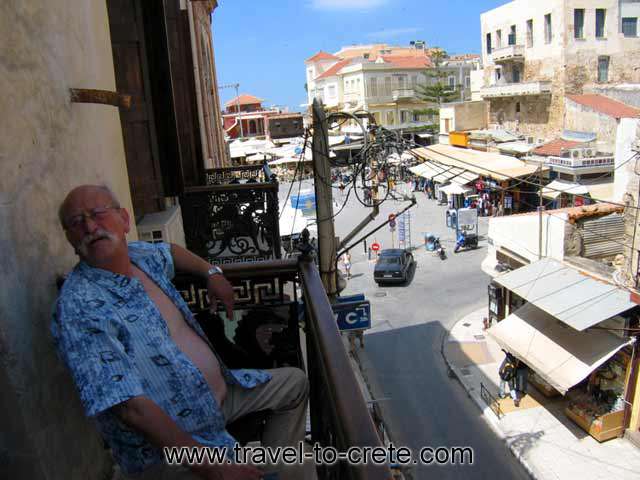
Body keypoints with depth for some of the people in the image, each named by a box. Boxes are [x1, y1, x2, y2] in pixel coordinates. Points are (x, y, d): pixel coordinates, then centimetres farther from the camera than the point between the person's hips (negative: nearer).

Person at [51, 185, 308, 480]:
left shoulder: (141, 255, 1)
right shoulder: (78, 307, -24)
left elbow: (171, 251, 29)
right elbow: (132, 408, -29)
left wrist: (212, 273, 15)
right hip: (166, 447, -8)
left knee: (294, 383, 17)